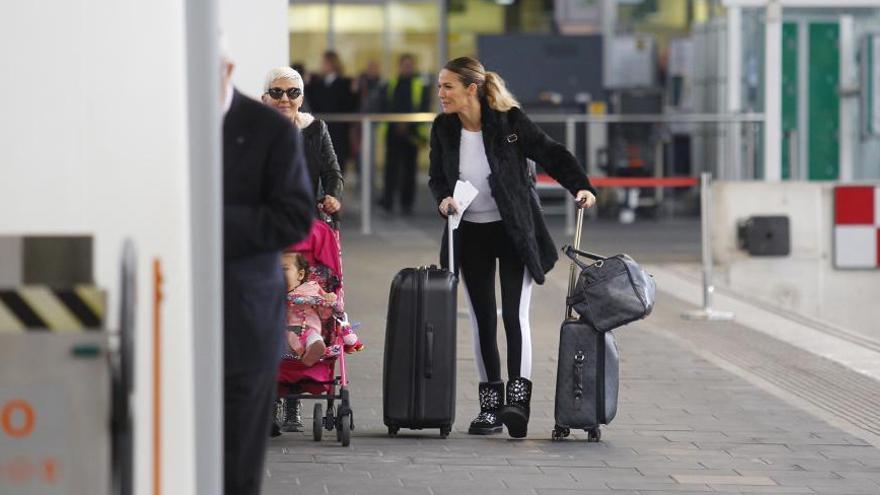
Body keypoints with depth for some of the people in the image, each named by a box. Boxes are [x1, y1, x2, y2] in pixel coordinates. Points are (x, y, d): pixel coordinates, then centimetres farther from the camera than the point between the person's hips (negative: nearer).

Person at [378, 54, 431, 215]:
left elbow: (424, 108, -3)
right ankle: (388, 200, -6)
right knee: (391, 166, -5)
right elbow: (386, 107, 8)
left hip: (411, 133, -1)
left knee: (409, 168, 4)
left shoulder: (421, 86, 4)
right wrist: (397, 123, -8)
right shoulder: (390, 85, 11)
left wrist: (409, 124, -12)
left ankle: (407, 203, 8)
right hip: (393, 131, 1)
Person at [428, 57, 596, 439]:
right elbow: (436, 177, 8)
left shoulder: (509, 121, -13)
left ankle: (518, 398, -16)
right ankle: (490, 403, 13)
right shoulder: (443, 129, -2)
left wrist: (581, 187, -22)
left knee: (514, 316, -12)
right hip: (471, 234, 4)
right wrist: (443, 198, -14)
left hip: (514, 232, -4)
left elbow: (550, 155, -9)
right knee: (482, 320, 6)